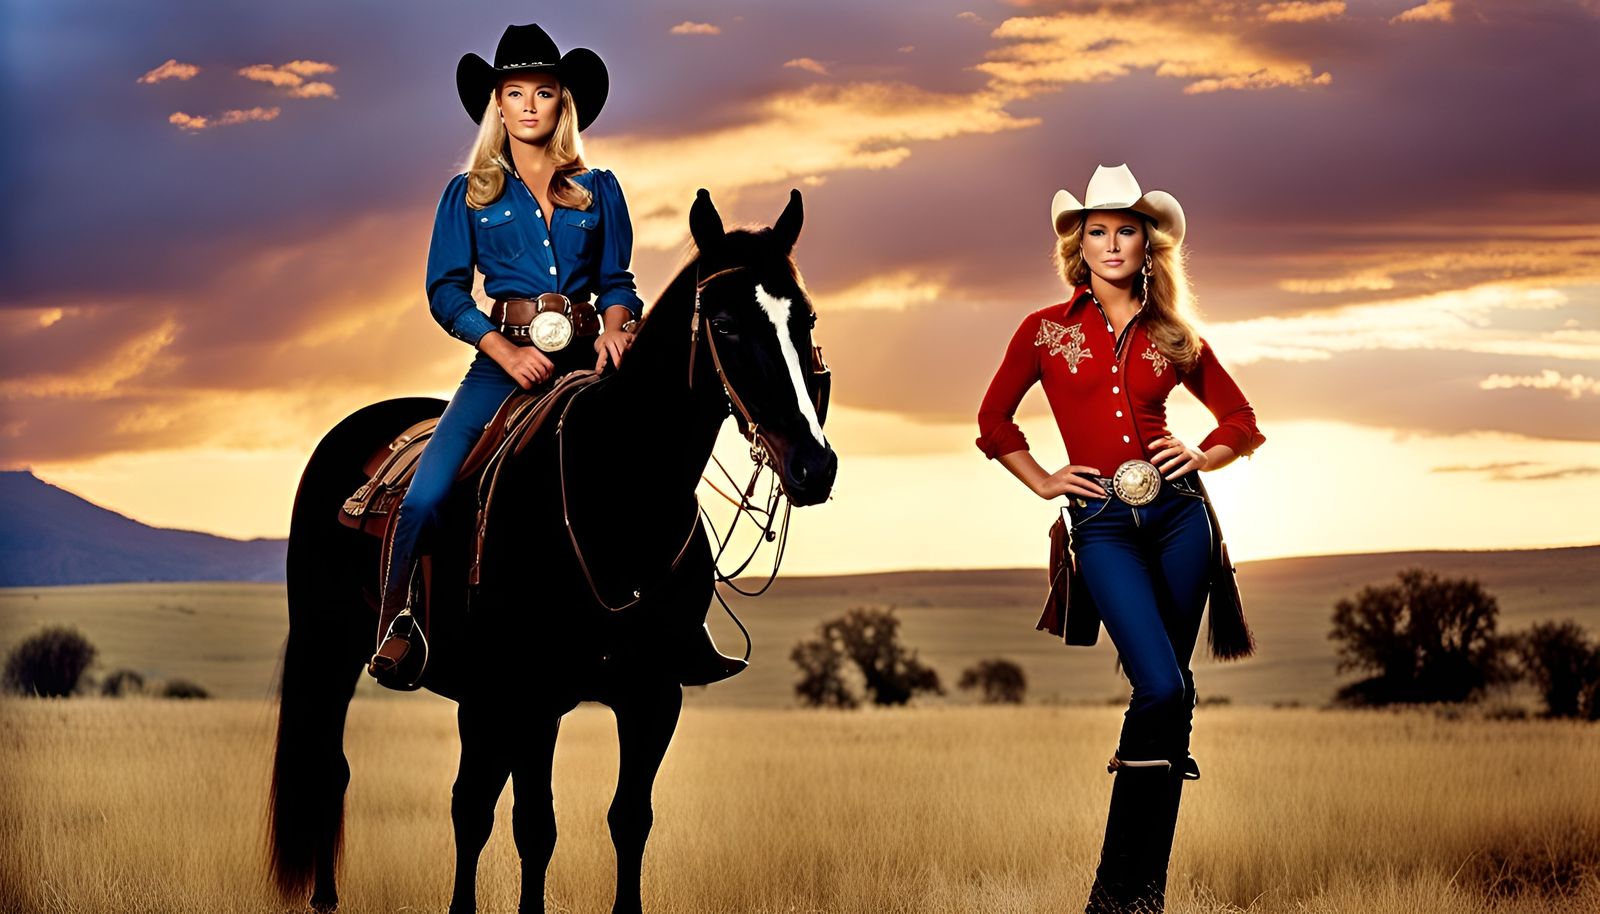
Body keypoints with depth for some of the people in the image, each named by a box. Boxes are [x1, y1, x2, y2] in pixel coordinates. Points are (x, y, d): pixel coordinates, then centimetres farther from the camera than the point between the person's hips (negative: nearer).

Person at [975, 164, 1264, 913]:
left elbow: (1241, 420, 20)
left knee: (1170, 697, 1)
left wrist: (1202, 455, 2)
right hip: (1103, 524, -3)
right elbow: (994, 421, 18)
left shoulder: (1173, 336, 11)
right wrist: (1043, 483, 8)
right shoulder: (1046, 331, 7)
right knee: (1162, 688, -18)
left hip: (1178, 513, 3)